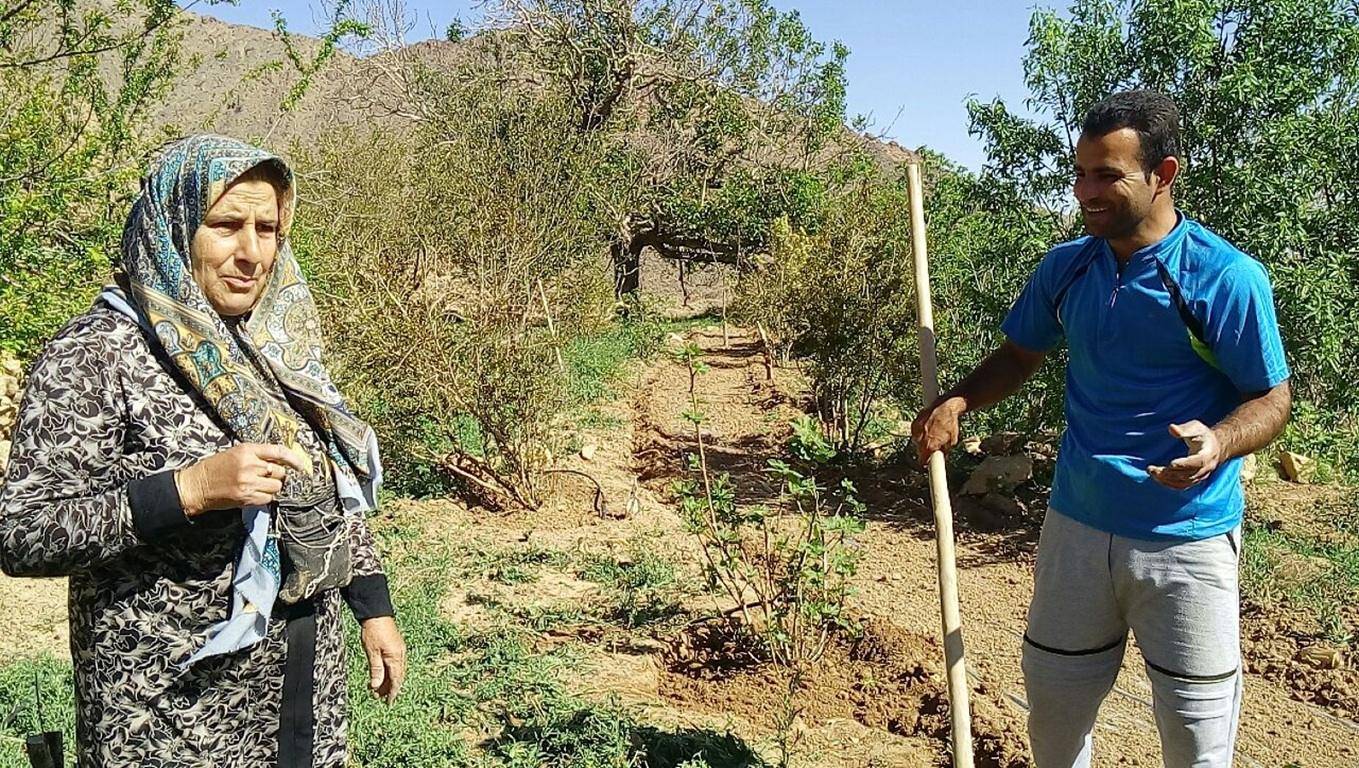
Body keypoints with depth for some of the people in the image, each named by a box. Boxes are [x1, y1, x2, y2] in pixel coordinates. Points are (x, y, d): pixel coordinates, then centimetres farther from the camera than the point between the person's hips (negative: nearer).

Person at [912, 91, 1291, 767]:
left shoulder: (1228, 278, -13)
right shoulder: (1066, 267, 1)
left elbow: (1271, 398, -7)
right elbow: (1018, 356, 13)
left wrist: (1218, 443, -29)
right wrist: (956, 402, -6)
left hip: (1187, 540, -4)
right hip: (1077, 524, 4)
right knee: (1053, 703, 18)